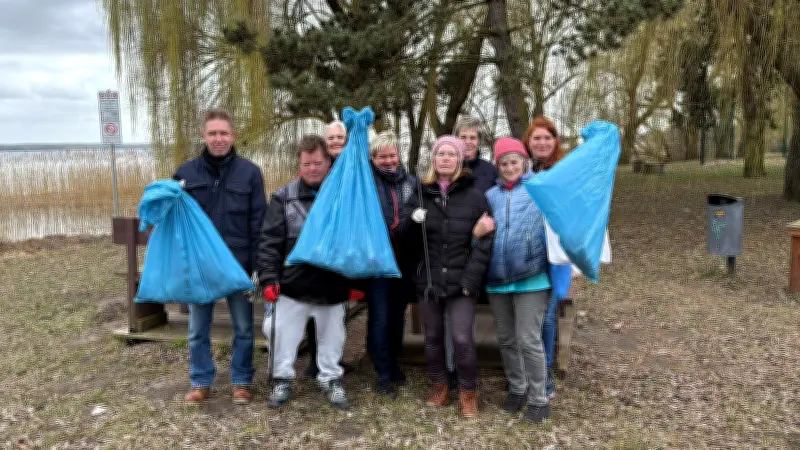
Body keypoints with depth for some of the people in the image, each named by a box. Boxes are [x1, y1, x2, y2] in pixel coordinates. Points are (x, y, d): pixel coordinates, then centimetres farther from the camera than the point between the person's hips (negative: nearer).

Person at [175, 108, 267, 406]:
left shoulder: (249, 172, -3)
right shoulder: (187, 171, 2)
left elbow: (258, 222, -4)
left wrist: (257, 264, -8)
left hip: (238, 264, -1)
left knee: (243, 327, 10)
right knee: (198, 329, 12)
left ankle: (241, 381, 26)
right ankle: (200, 382, 27)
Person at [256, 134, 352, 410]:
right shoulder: (284, 198, -1)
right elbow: (269, 242, -5)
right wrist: (268, 278, -13)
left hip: (332, 287, 1)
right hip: (292, 285, -1)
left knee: (332, 338, 14)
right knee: (284, 336, 9)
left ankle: (331, 380, 33)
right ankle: (282, 380, 29)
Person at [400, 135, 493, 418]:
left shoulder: (474, 196, -2)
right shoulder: (420, 194, 7)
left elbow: (484, 242, -5)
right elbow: (405, 238, 7)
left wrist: (471, 278, -14)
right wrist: (412, 221, -15)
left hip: (460, 280, -3)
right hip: (428, 279, 3)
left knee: (462, 338, -9)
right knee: (433, 336, 12)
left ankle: (468, 392, 11)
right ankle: (440, 386, 31)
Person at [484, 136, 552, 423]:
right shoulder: (491, 195, 13)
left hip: (530, 277, -5)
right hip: (497, 278, 5)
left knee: (528, 340, -2)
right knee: (506, 339, 15)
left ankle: (539, 399, 13)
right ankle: (517, 388, 33)